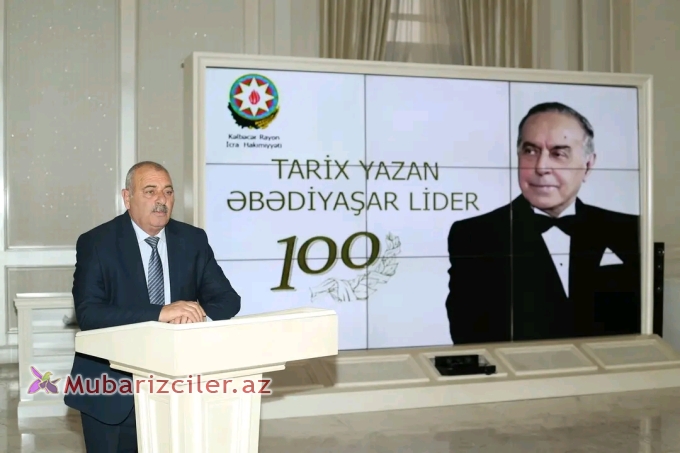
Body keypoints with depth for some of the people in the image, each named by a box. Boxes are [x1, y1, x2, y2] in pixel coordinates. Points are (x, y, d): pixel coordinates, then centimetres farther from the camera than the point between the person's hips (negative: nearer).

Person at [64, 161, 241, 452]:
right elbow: (88, 313, -21)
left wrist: (199, 313, -27)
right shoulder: (96, 244, -9)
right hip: (111, 389, -3)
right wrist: (160, 313, -32)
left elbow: (227, 298, -3)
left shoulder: (193, 240, 2)